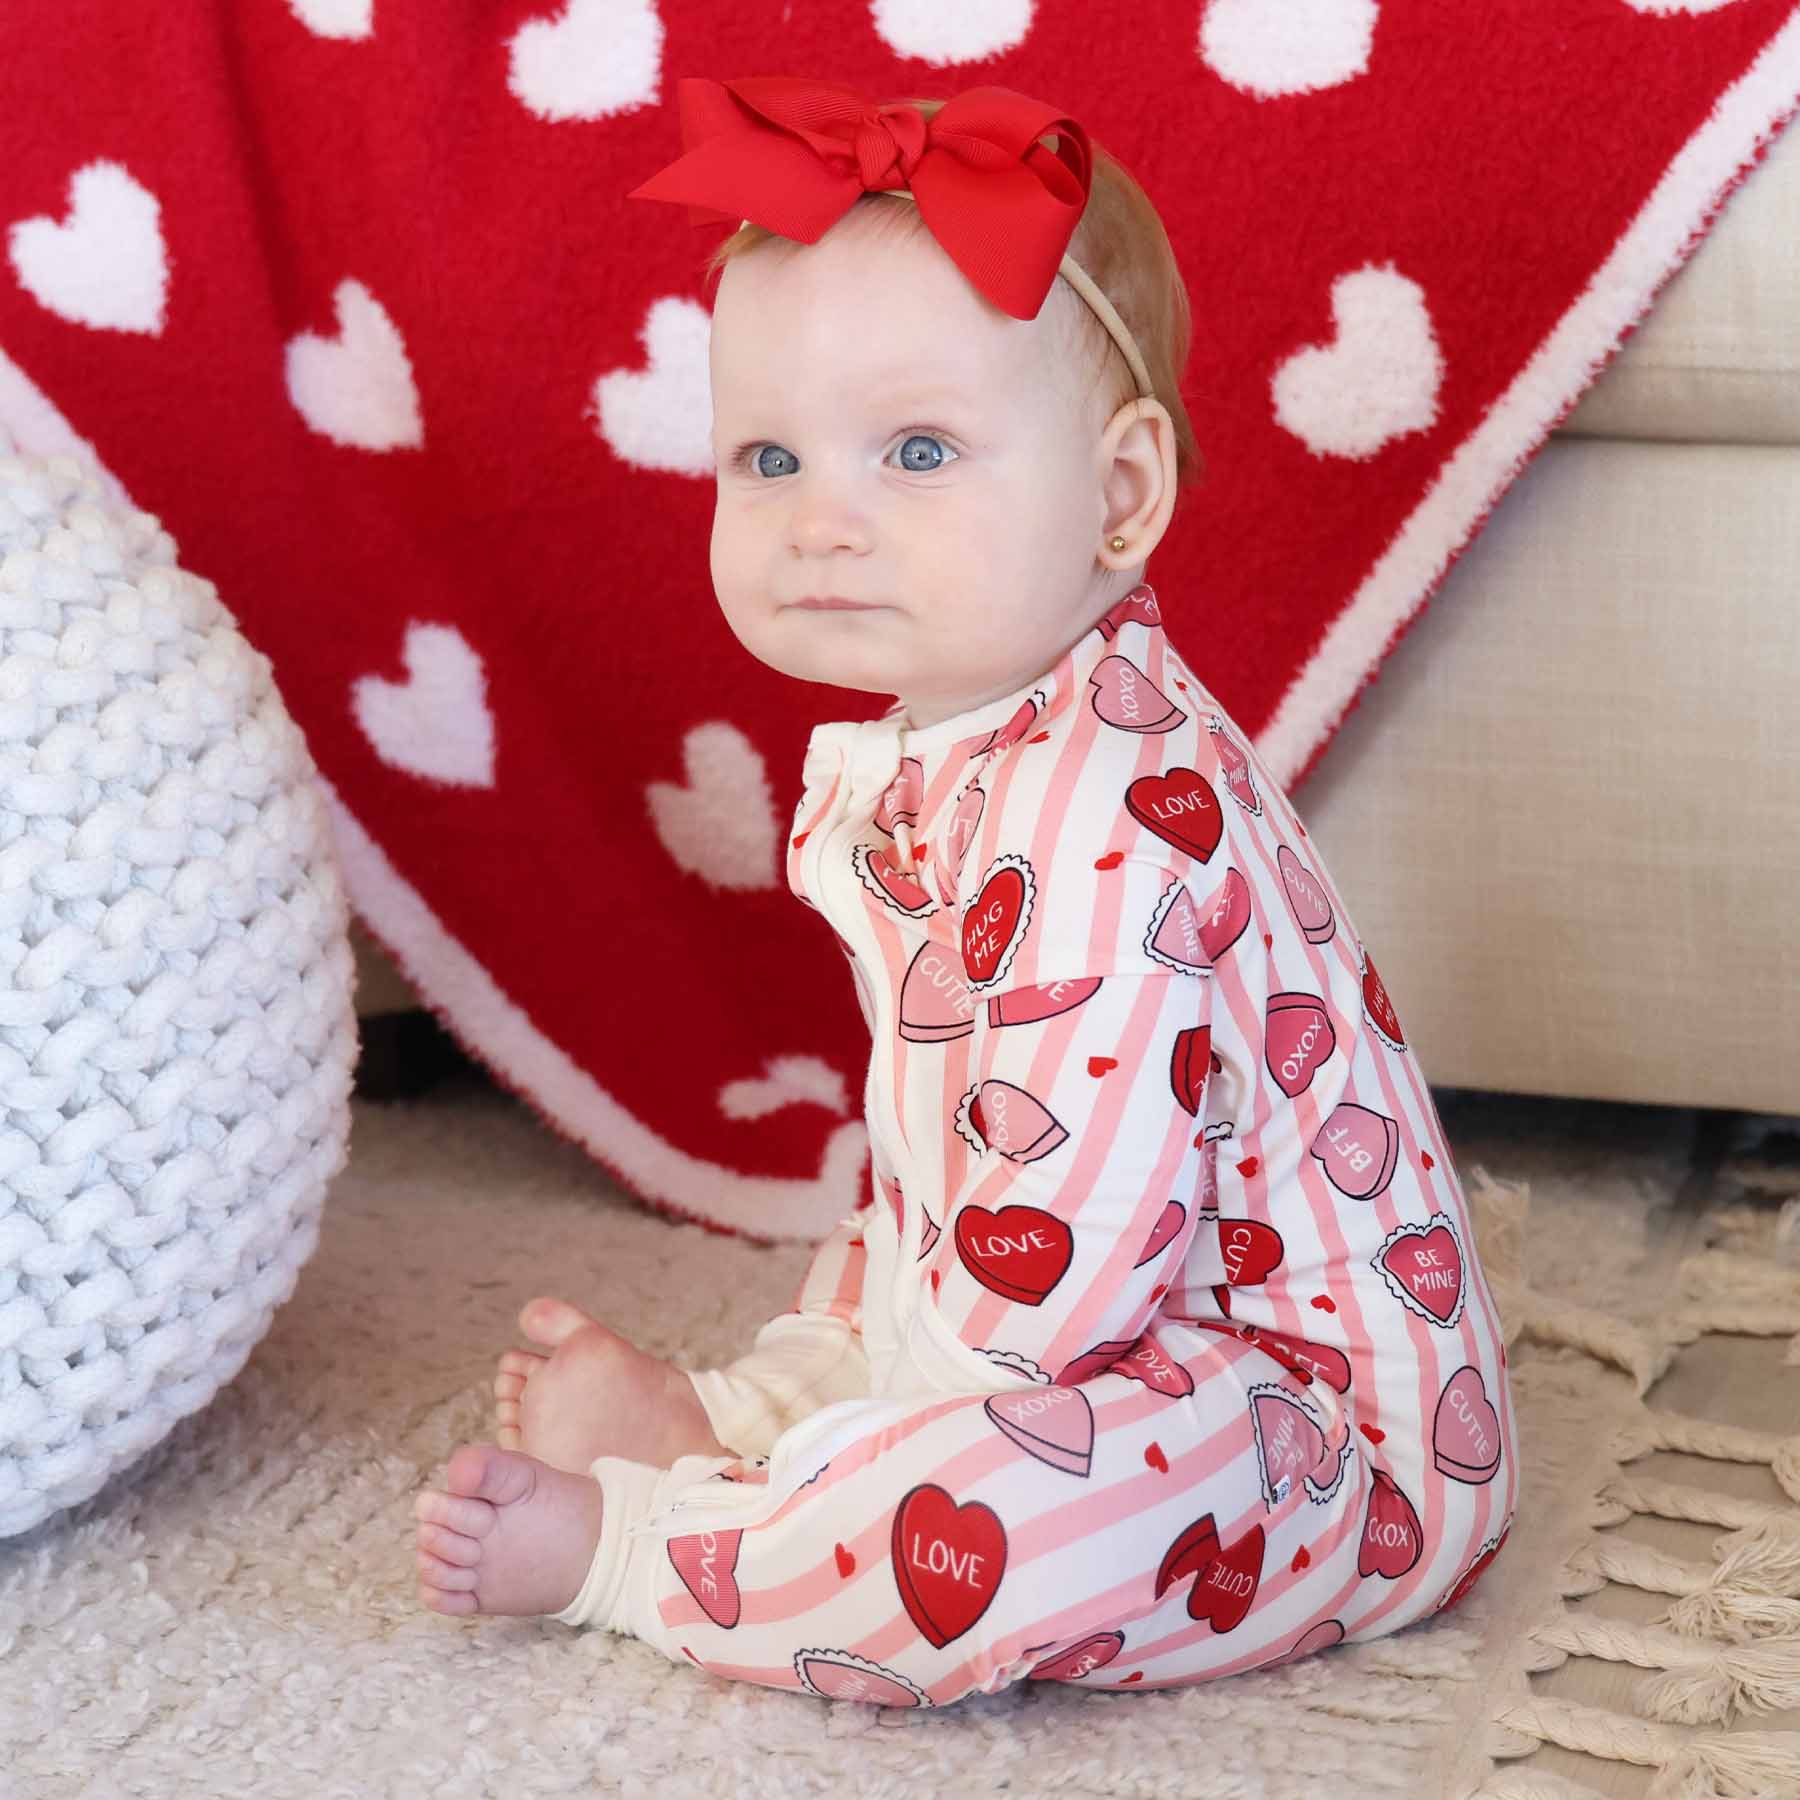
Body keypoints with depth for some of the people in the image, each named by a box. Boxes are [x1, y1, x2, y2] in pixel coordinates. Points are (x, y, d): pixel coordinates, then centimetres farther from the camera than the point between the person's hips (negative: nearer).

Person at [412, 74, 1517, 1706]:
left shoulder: (1110, 812, -28)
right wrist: (751, 1404, 10)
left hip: (1340, 1434, -11)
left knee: (983, 1524, -33)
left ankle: (610, 1543, -12)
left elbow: (1049, 1272, -29)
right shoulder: (887, 776, 6)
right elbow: (926, 1161, 16)